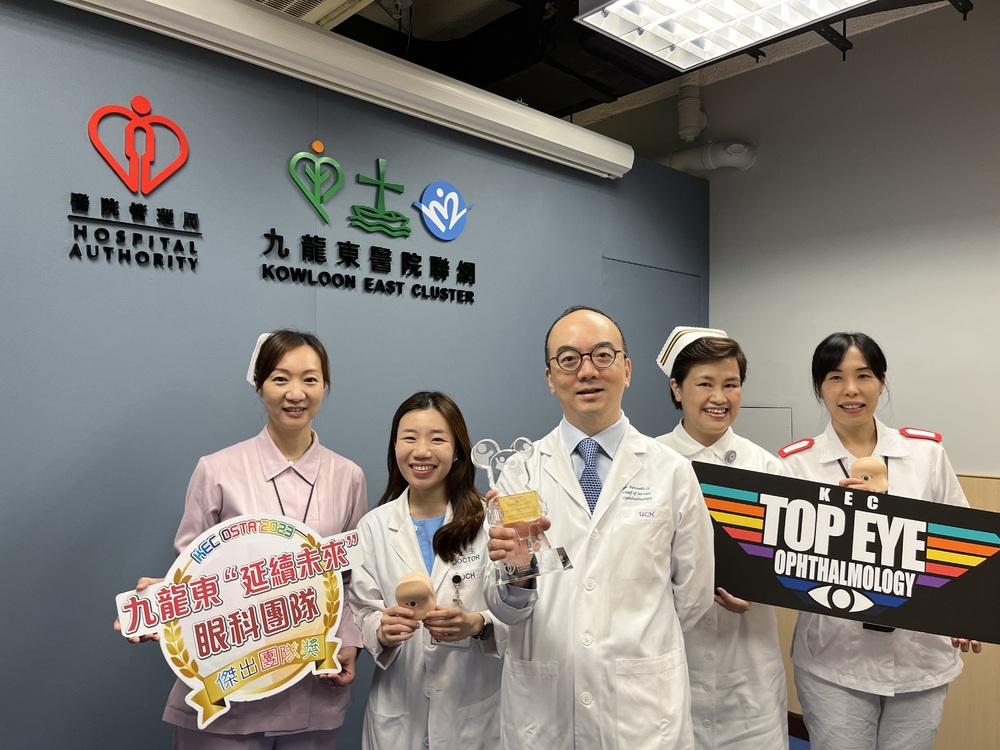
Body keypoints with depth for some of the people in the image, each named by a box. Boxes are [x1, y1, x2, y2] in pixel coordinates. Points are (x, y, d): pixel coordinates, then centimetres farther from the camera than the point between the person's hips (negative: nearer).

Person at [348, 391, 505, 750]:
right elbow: (363, 614, -1)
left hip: (474, 708, -1)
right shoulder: (373, 526, -3)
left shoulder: (488, 520, -11)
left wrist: (477, 624, -27)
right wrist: (383, 631, -20)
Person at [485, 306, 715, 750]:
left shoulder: (672, 471, -5)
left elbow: (693, 595, 4)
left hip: (644, 707, 0)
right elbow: (504, 609, -6)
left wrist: (636, 645, 11)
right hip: (541, 707, 1)